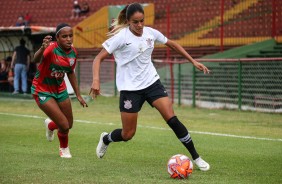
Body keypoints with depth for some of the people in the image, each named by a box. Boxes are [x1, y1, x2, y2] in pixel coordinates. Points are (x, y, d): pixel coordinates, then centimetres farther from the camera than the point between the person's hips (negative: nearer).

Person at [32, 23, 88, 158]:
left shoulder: (73, 52, -7)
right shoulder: (51, 48, -29)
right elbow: (36, 60, -51)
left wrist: (78, 95, 12)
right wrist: (42, 49, -72)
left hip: (60, 89, 6)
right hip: (42, 91, -6)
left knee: (69, 125, 13)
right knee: (64, 125, -12)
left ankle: (50, 125, 48)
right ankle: (64, 149, 20)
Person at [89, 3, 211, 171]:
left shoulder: (150, 32, -2)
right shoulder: (121, 37, -15)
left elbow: (172, 44, 15)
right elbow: (99, 58, -15)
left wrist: (193, 61, 13)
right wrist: (96, 80, -31)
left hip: (152, 82, 3)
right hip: (130, 88, -3)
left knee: (172, 119, -12)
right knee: (128, 134, 2)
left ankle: (196, 157, -4)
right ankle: (105, 139, 36)